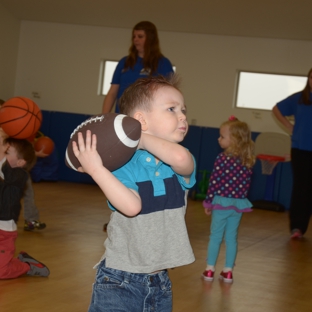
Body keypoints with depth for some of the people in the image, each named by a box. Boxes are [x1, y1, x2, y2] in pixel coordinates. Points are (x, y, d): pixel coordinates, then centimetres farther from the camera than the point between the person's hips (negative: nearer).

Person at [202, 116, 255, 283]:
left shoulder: (222, 158, -15)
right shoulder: (247, 161, 1)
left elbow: (214, 182, -13)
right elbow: (246, 182, 7)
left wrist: (208, 202, -4)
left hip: (221, 202, -4)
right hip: (239, 203, 5)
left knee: (215, 236, 6)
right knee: (231, 237, 12)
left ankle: (210, 270, 11)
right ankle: (228, 271, 16)